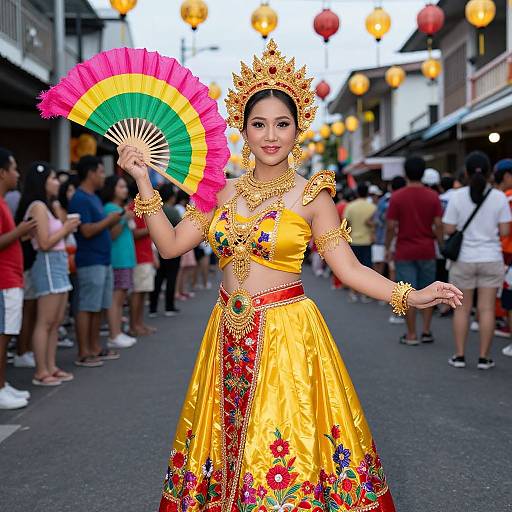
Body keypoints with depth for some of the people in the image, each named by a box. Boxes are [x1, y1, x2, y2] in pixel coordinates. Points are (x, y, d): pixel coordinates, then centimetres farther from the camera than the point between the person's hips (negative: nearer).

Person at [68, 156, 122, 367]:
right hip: (90, 262, -10)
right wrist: (109, 219, -11)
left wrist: (112, 221, 6)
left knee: (98, 307, 13)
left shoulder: (94, 197, 16)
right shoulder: (80, 199, -14)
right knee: (87, 308, -6)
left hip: (103, 260, 10)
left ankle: (95, 348, 20)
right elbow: (87, 231, -21)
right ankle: (83, 354, -2)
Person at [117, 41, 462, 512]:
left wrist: (410, 296, -18)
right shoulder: (224, 193, 7)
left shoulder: (311, 195, -4)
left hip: (287, 333, -4)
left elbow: (349, 268, -5)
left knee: (283, 451, -1)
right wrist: (144, 183, 1)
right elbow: (171, 244, 6)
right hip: (229, 336, 4)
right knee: (226, 438, 12)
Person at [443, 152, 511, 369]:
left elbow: (448, 229, -7)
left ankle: (459, 355, 13)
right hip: (491, 259, 0)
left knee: (462, 308, 9)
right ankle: (484, 357, 7)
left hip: (463, 259, 0)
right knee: (487, 309, 4)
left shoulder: (457, 197, -7)